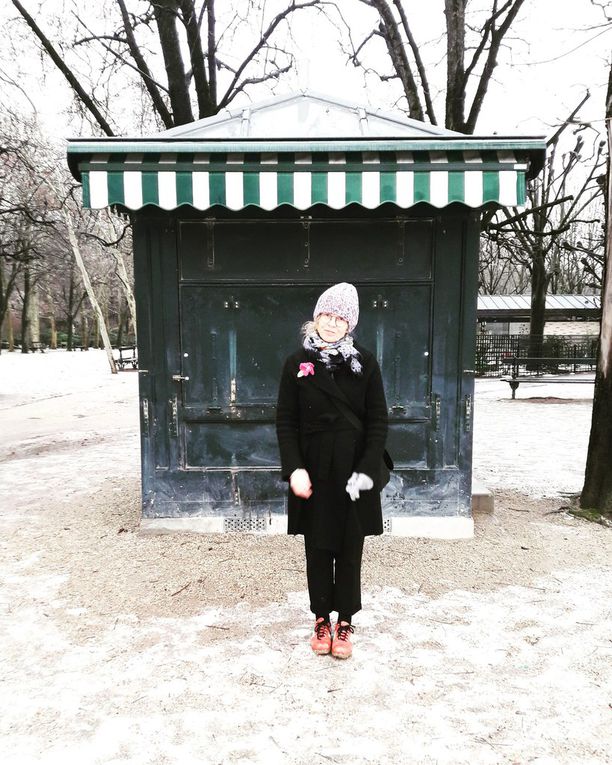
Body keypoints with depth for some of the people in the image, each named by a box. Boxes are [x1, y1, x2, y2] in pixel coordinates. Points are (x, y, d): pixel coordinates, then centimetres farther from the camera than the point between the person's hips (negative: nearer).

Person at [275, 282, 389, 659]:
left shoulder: (365, 362, -1)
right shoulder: (298, 363, 0)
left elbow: (378, 422, -2)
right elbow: (286, 421, 0)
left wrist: (366, 471, -12)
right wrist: (294, 468, -11)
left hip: (353, 471, 0)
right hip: (313, 471, 1)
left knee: (350, 549, 9)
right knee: (318, 548, 11)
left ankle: (345, 622, 25)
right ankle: (322, 619, 28)